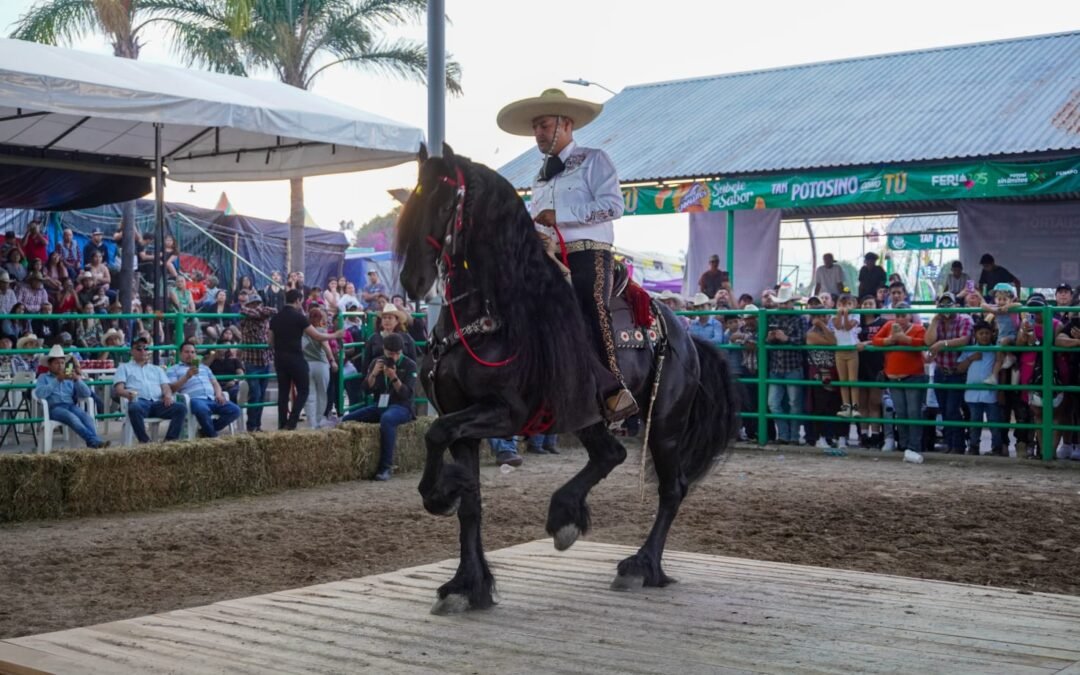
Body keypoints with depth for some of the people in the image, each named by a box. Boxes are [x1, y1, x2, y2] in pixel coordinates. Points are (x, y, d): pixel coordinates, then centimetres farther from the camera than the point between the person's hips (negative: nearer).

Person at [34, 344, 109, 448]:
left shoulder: (71, 377, 27)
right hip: (55, 407, -4)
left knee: (87, 416, -32)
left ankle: (94, 442, -52)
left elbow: (86, 394, 14)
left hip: (72, 406, 4)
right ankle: (93, 440, -54)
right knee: (71, 417, -37)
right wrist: (57, 380, -8)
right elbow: (40, 394, -4)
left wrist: (77, 379, -2)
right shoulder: (44, 378, 19)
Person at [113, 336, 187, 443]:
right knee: (134, 408, -42)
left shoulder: (157, 369, 34)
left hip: (157, 402, 3)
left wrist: (168, 395, -6)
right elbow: (118, 389, 9)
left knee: (181, 408, -26)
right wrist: (128, 393, -16)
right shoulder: (124, 368, 24)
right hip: (139, 401, -3)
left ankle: (170, 440, -33)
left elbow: (166, 387, 20)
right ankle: (144, 441, -39)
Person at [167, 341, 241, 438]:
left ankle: (206, 430, -7)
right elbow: (171, 389, 1)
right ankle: (212, 435, -19)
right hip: (195, 399, -6)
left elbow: (215, 383, 25)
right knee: (202, 410, -42)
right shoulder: (174, 369, 15)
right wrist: (187, 376, -12)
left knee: (235, 410, -19)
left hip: (212, 399, 6)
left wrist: (218, 394, 2)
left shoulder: (204, 367, 32)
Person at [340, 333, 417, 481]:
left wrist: (394, 378, -25)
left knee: (387, 419, -40)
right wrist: (373, 373, -12)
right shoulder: (377, 362, 10)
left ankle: (386, 467, -37)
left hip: (400, 407, -5)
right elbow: (367, 389, 5)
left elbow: (407, 394, -10)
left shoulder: (409, 365, -1)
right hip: (379, 406, 5)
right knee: (347, 419, -16)